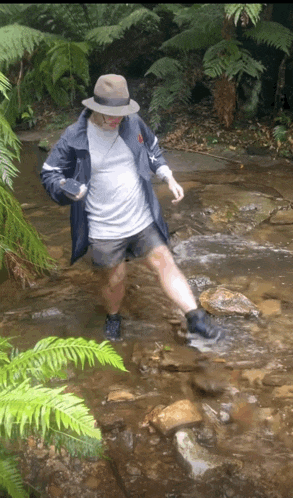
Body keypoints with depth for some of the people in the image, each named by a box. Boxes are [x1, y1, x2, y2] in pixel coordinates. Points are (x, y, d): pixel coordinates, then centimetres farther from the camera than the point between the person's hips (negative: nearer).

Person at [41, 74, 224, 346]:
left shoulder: (133, 124, -4)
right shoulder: (74, 138, -13)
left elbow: (153, 152, 15)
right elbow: (49, 173, -4)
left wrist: (169, 178, 0)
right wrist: (66, 189, -27)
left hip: (142, 221, 2)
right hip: (103, 230, -2)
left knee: (165, 264, -4)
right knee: (114, 281, 13)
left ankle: (196, 320, 0)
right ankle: (113, 317, 45)